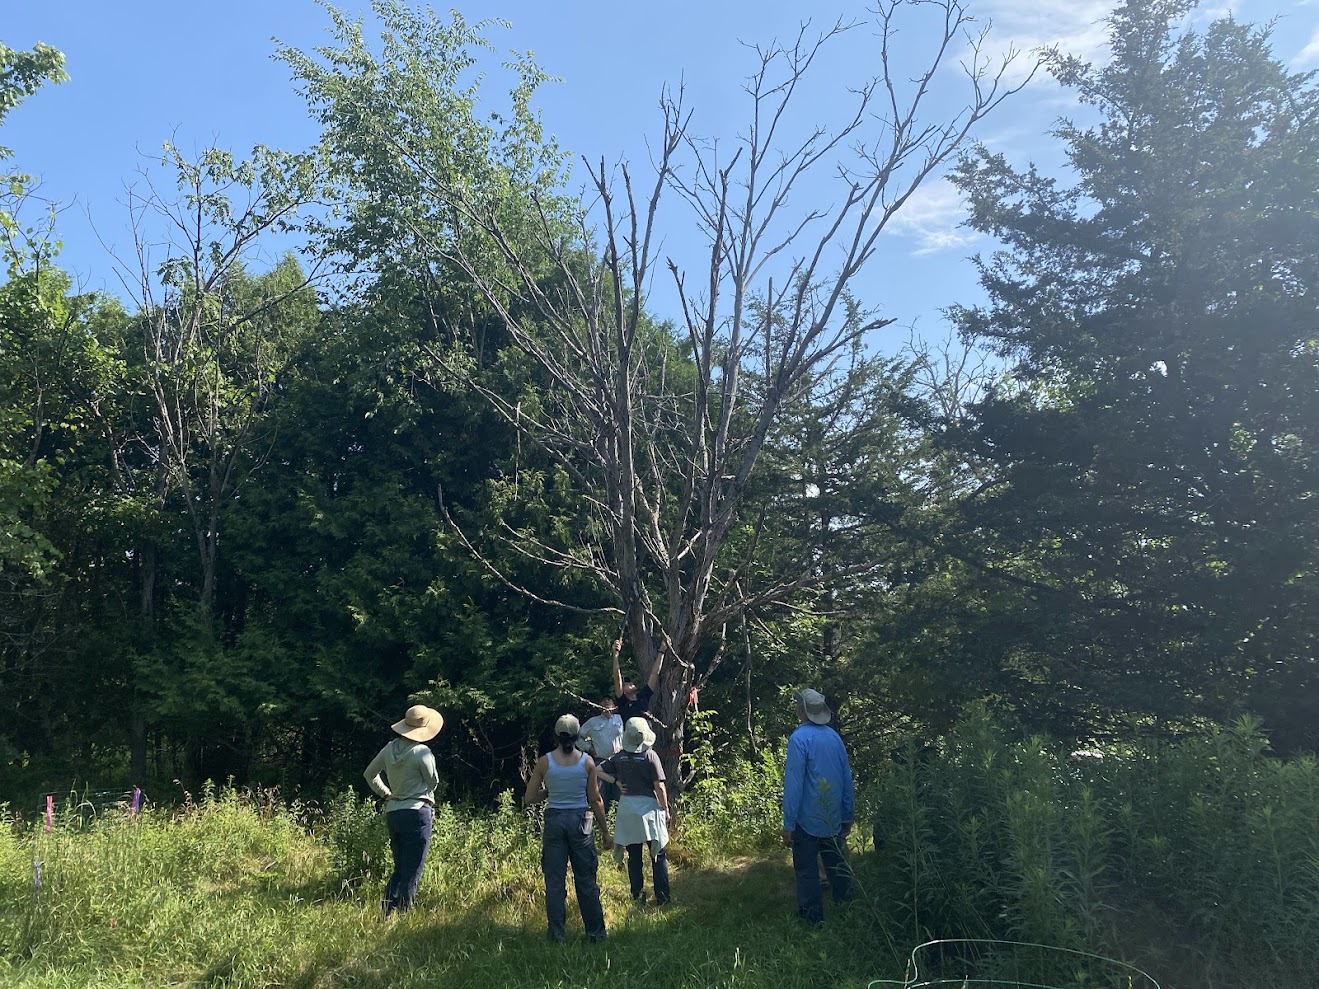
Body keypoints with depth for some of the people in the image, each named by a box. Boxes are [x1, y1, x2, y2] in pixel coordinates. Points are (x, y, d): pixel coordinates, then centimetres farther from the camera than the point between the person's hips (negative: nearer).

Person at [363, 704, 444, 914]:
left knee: (399, 869, 18)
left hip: (392, 813, 7)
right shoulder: (422, 752, -15)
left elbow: (369, 774, 17)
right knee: (412, 873, 0)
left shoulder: (390, 749, 5)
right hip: (417, 812, -7)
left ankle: (385, 913, 13)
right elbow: (433, 782, -2)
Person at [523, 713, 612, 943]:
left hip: (554, 820, 0)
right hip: (580, 820, 0)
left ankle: (557, 935, 12)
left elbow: (528, 799, -2)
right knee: (586, 880, 10)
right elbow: (595, 800, 0)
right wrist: (605, 831, 8)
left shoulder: (544, 762, -5)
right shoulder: (587, 762, -4)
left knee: (554, 881, 8)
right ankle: (595, 932, 17)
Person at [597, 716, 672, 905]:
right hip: (648, 805, -4)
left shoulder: (619, 757, 2)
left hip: (626, 806, 4)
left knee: (634, 856, 11)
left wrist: (616, 781, 6)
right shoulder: (650, 756, -10)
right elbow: (659, 786, -11)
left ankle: (637, 896, 14)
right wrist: (666, 809, -1)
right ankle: (662, 896, 5)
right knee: (658, 855, 5)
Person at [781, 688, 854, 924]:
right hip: (834, 820, 6)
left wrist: (788, 824, -14)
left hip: (808, 820, -6)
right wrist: (848, 816, 18)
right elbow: (847, 779, 9)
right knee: (837, 868, 16)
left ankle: (812, 919, 8)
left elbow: (793, 783, -19)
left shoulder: (800, 738, -16)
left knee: (806, 871, 4)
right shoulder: (834, 737, 4)